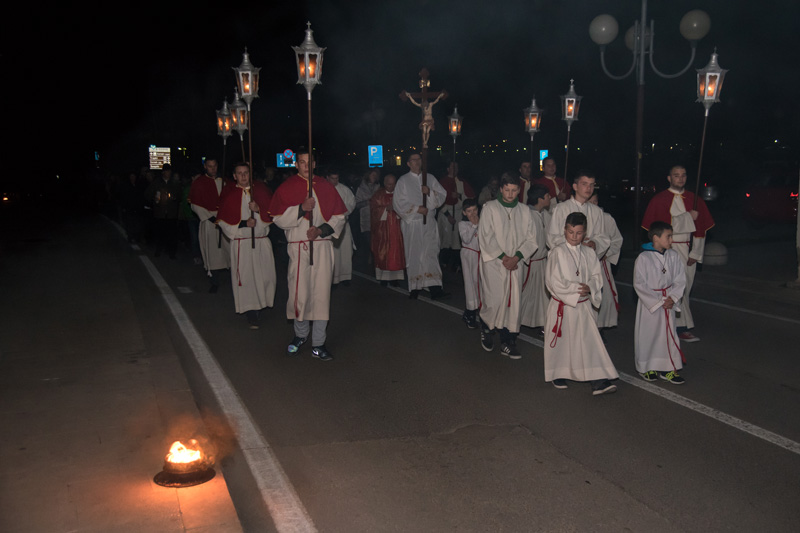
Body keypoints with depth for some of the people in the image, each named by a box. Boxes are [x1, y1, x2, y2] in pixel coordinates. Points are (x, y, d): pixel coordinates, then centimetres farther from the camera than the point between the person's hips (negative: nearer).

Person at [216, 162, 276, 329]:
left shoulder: (260, 190, 8)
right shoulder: (229, 195, 4)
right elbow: (223, 221, 1)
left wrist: (258, 209, -14)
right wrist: (243, 223, -13)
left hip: (261, 241, 2)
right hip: (241, 242, -2)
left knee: (265, 276, -1)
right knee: (245, 276, -4)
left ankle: (261, 302, 25)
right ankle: (251, 312, 4)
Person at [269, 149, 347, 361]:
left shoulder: (325, 187, 8)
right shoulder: (286, 188, 3)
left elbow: (339, 217, 7)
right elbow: (279, 219, -4)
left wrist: (321, 230, -9)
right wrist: (302, 208, -17)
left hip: (323, 246, 2)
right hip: (298, 247, -1)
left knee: (321, 294, 0)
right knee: (299, 294, 0)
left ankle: (318, 344, 7)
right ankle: (300, 334, 25)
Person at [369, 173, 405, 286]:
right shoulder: (378, 195, 4)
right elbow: (374, 210, -4)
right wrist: (386, 208, -18)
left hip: (396, 228, 1)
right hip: (382, 229, -1)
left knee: (396, 253, -2)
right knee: (382, 253, -2)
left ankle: (394, 277, 4)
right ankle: (384, 276, 5)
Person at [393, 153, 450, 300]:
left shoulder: (430, 178, 11)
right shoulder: (403, 181, 3)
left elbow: (442, 196, 6)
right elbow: (398, 203, -3)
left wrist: (430, 192, -13)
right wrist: (417, 209, -12)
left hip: (429, 223, 2)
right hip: (411, 223, -2)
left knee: (431, 254, -4)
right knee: (414, 255, 1)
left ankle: (435, 288, -8)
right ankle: (414, 288, 9)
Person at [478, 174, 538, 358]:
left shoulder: (524, 211, 9)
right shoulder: (490, 208, -1)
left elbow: (530, 238, 5)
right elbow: (486, 236, -7)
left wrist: (516, 257, -9)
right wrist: (503, 257, -11)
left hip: (515, 264, 3)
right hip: (493, 262, -3)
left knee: (513, 302, 2)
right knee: (494, 301, -7)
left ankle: (507, 343, 11)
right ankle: (486, 329, 23)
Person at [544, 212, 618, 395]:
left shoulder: (588, 253, 4)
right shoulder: (558, 252, -10)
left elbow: (597, 276, 7)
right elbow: (555, 282, -14)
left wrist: (589, 288, -14)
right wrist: (576, 288, -17)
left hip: (583, 305, 3)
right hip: (562, 305, -3)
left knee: (591, 342, -3)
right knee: (561, 342, 9)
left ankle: (598, 381, -4)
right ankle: (558, 375, 29)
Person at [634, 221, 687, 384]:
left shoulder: (674, 256, 0)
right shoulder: (643, 258, -15)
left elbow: (680, 280, 4)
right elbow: (639, 284, -14)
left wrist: (672, 298, -12)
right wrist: (658, 302, -15)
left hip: (668, 302, 4)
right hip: (649, 303, -4)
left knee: (669, 333, 7)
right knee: (648, 334, 6)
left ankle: (667, 369, 18)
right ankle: (646, 367, 25)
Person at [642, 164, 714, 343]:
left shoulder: (694, 200, 10)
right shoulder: (659, 200, -1)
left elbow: (701, 229, 8)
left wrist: (695, 253, -2)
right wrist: (687, 217, -13)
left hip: (688, 250, 4)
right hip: (669, 248, -4)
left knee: (685, 287, 7)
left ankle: (672, 322, 17)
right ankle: (683, 327, 0)